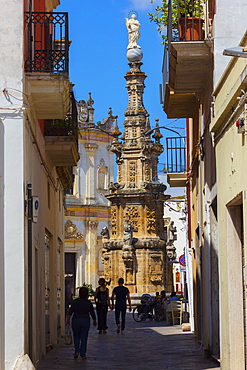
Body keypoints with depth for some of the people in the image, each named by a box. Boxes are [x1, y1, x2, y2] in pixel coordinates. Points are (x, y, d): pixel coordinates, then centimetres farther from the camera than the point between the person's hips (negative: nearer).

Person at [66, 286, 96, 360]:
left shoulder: (75, 301, 0)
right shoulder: (88, 303, 1)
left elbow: (71, 311, -8)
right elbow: (92, 313, 8)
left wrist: (68, 319, -6)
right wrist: (94, 321, 22)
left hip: (76, 320, 0)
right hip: (85, 320, 0)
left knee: (76, 336, 16)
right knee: (84, 338, 4)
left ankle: (76, 351, 1)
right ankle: (83, 355, 5)